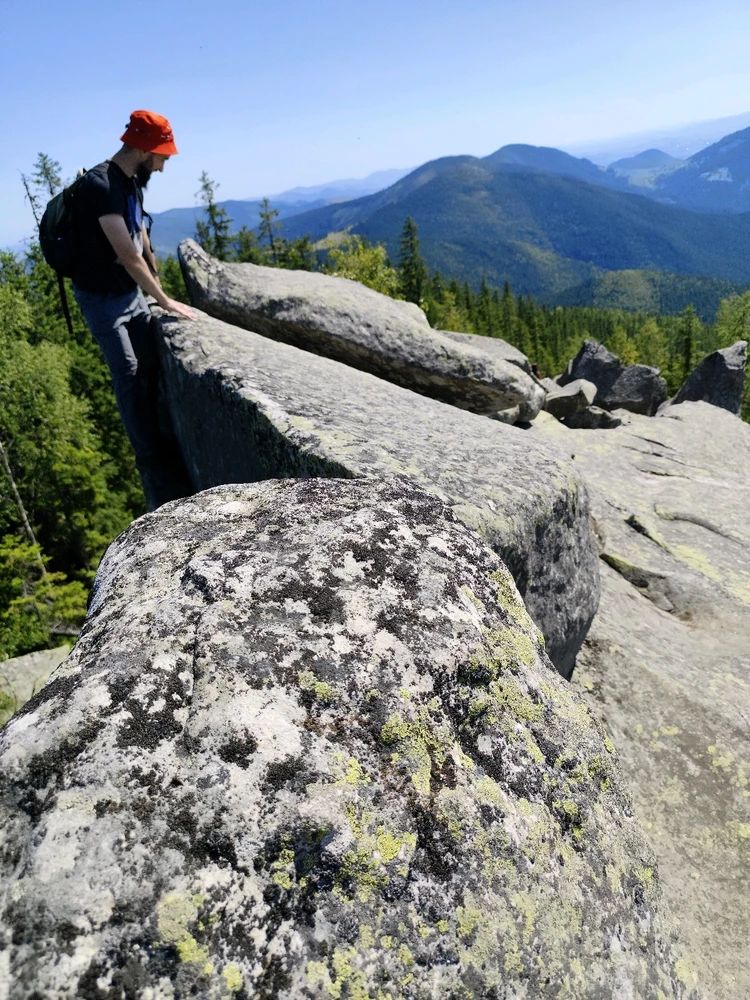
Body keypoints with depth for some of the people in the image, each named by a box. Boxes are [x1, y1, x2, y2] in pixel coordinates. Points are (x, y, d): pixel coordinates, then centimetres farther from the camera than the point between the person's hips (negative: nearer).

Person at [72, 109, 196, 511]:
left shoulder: (133, 183, 7)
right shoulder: (100, 185, -22)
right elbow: (127, 254, -25)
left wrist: (156, 290, 5)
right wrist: (165, 301, -19)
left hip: (132, 293, 8)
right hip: (102, 298, -8)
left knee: (154, 369, 6)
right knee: (129, 376, -9)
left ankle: (170, 448, 15)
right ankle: (153, 465, -3)